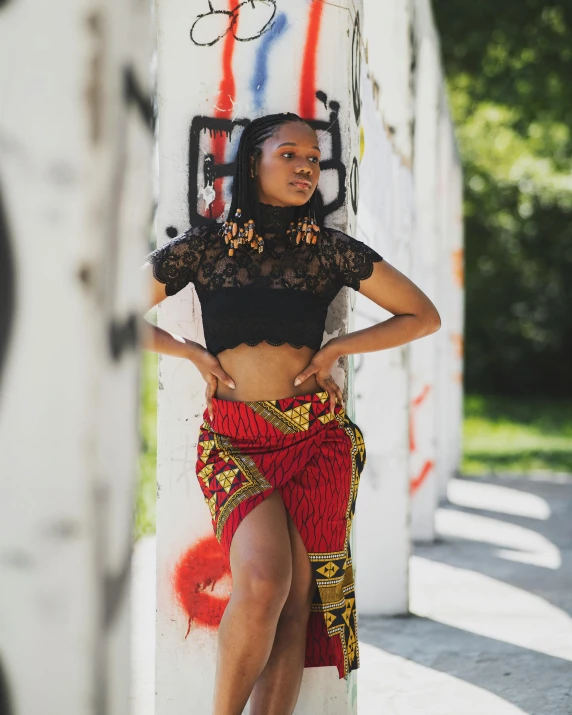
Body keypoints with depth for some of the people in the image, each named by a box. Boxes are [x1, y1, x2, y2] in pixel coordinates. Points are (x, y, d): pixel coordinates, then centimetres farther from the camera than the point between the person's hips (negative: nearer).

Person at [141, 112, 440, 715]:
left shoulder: (330, 249, 7)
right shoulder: (204, 246, 5)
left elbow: (424, 316, 11)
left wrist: (336, 349, 3)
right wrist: (192, 354, 3)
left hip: (316, 438, 2)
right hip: (232, 438, -2)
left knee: (295, 600, -5)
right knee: (263, 581, -22)